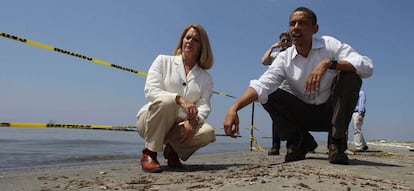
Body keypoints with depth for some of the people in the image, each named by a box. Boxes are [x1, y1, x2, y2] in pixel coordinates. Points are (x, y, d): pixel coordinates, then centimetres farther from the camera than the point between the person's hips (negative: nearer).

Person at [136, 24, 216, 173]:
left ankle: (173, 150, 3)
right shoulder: (163, 61, 2)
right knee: (166, 101, -35)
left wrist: (193, 120, -28)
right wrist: (180, 99, -28)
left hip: (180, 126, 3)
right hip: (150, 121, -2)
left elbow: (204, 106, -4)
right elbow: (150, 91, -12)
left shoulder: (206, 78, 9)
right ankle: (149, 154, -18)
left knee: (208, 133, -26)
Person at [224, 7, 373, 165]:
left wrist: (328, 63, -37)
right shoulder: (284, 58, -7)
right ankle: (300, 141, 0)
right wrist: (234, 108, -38)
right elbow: (261, 85, -21)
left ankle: (336, 143, -16)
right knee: (270, 94, -19)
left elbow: (367, 66, -23)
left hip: (331, 111, -1)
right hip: (305, 115, 2)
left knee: (350, 76, -25)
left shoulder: (330, 45, -11)